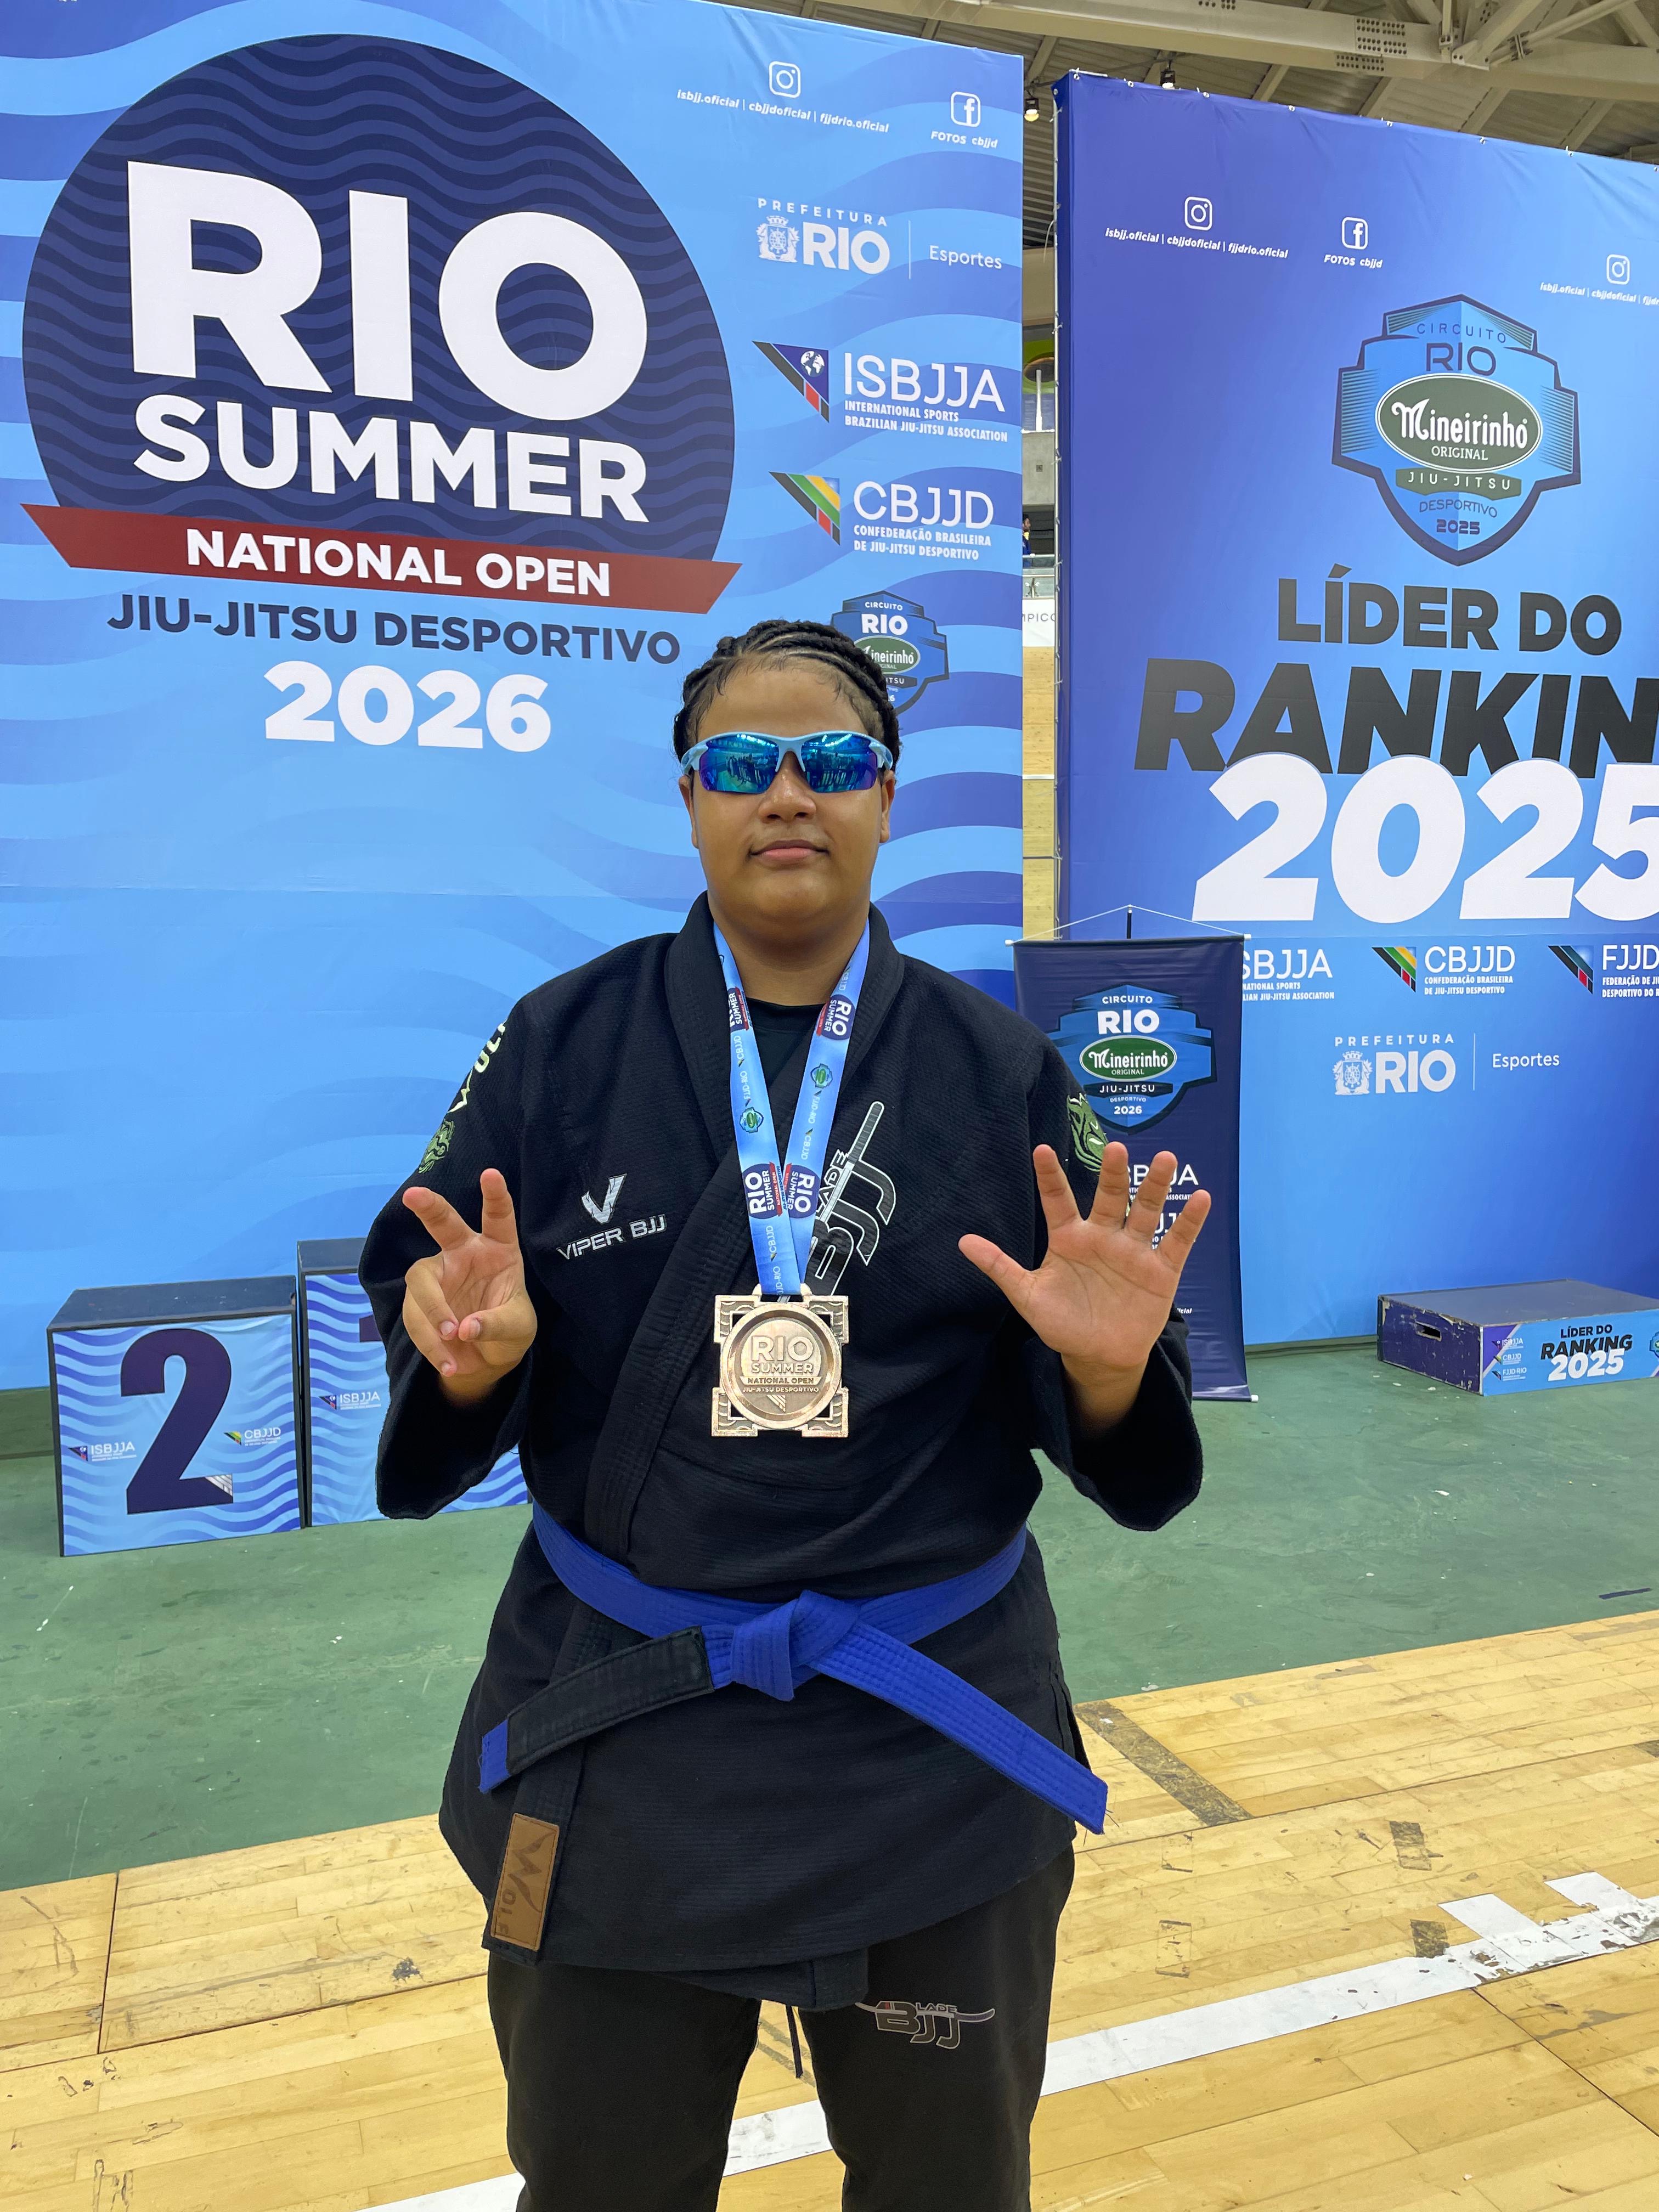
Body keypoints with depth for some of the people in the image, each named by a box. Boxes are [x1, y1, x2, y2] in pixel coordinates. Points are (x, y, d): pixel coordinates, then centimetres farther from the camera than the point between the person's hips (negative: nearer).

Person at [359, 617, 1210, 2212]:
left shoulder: (997, 1069, -3)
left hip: (935, 1745, 1)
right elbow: (419, 1310, -2)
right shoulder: (565, 1044, -5)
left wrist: (1104, 1363, -23)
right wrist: (474, 1351, -24)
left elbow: (1101, 1441, -1)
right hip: (614, 1737, 0)